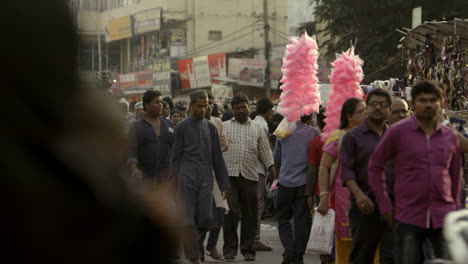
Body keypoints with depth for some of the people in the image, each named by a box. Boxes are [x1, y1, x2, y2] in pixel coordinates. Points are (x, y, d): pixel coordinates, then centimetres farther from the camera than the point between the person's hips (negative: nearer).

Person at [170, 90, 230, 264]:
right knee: (188, 221, -4)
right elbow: (176, 157, 4)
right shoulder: (182, 128, 4)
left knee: (205, 219, -6)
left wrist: (224, 184, 12)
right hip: (187, 177, -3)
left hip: (206, 178, 3)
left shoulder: (211, 128, 14)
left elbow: (217, 158, 16)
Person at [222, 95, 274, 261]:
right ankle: (230, 248, 4)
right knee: (230, 212, -6)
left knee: (250, 213, 3)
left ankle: (247, 249, 12)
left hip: (249, 176, 2)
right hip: (229, 175, -2)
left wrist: (272, 171, 4)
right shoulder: (224, 127, 11)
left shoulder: (257, 128, 16)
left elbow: (265, 152, 15)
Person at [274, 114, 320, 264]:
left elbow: (276, 158, 13)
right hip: (305, 183, -1)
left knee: (283, 219, 12)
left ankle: (289, 250, -6)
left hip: (285, 182, 1)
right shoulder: (313, 133, -3)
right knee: (302, 220, 6)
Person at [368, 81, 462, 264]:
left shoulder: (451, 137, 9)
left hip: (443, 217, 3)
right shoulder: (398, 132, -1)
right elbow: (375, 166, 4)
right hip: (409, 218, -2)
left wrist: (456, 209, 15)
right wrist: (384, 204, 0)